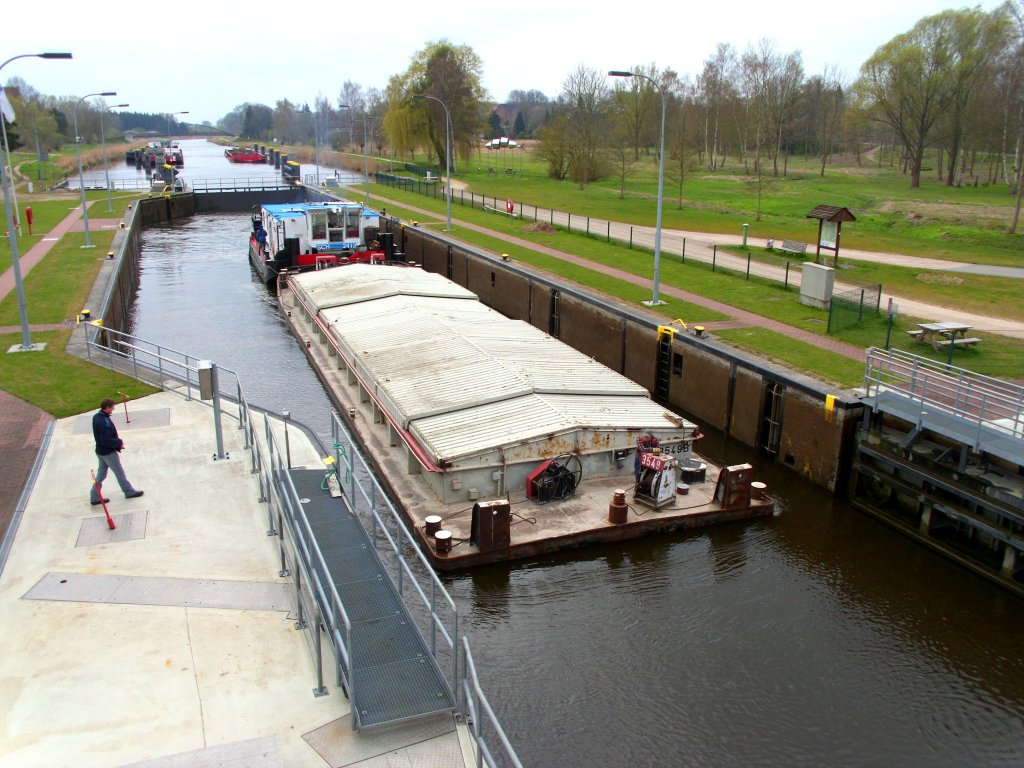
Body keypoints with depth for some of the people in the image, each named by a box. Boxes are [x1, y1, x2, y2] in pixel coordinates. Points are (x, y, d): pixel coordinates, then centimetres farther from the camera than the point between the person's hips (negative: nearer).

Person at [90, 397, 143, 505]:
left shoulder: (97, 416, 0)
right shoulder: (104, 422, -32)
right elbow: (106, 441, -29)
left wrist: (117, 442, 5)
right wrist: (119, 442, -15)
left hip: (100, 451, 9)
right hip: (109, 452, -9)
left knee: (101, 473, 18)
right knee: (119, 473, 9)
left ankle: (95, 497, 24)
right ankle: (129, 491, 26)